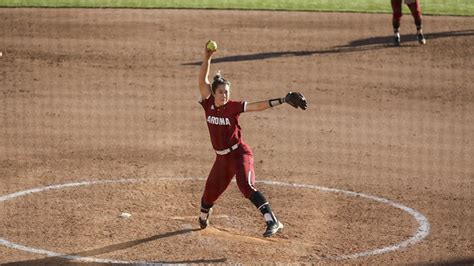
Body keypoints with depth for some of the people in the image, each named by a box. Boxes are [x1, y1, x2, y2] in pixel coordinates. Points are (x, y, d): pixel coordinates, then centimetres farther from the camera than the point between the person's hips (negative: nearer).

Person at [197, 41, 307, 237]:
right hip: (222, 157, 5)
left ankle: (273, 222, -31)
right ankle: (203, 217, 49)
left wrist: (282, 100, -28)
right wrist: (207, 58, -22)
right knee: (210, 191, 16)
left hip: (239, 153, -5)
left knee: (246, 186, -25)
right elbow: (202, 81, -12)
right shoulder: (208, 104, -3)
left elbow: (258, 106, -19)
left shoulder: (233, 107, -11)